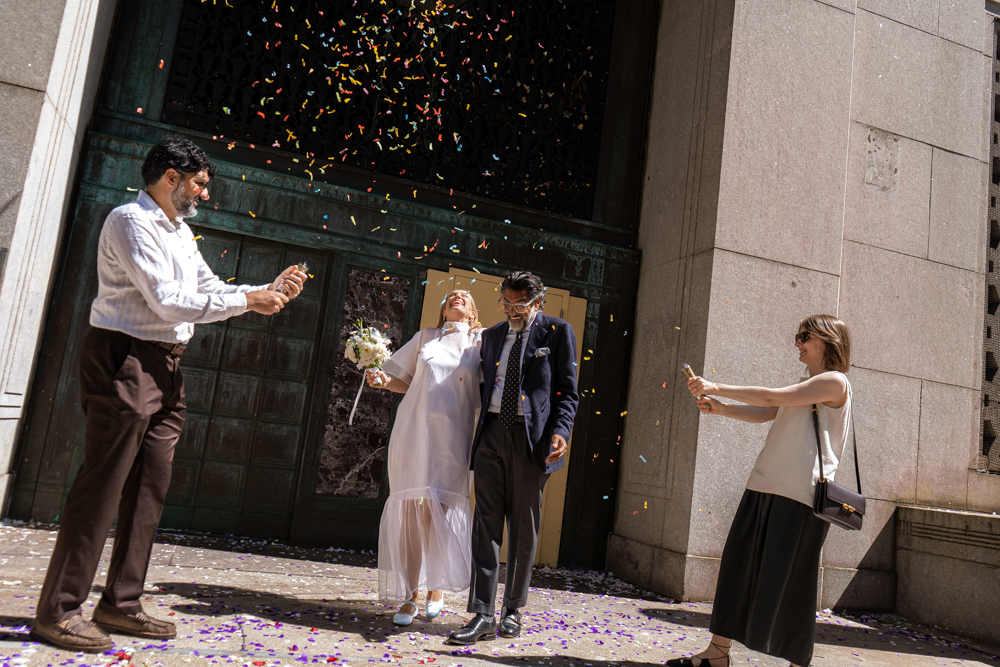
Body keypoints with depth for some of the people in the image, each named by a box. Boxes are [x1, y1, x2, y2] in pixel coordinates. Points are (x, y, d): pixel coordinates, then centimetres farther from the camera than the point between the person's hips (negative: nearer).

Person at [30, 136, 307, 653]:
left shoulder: (181, 233, 20)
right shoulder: (131, 221, -9)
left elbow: (212, 290, 23)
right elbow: (169, 301, -18)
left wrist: (269, 290, 12)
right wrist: (248, 301, -13)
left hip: (165, 367, 9)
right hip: (126, 360, -9)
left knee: (150, 488, 8)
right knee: (102, 485, -6)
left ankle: (120, 604, 17)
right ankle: (56, 611, 4)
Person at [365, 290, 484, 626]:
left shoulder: (480, 341, 11)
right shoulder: (425, 337, 16)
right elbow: (407, 382, 19)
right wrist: (384, 380, 1)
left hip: (452, 436, -1)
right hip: (413, 430, 1)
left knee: (442, 509, -4)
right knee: (409, 509, 0)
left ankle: (436, 588, 16)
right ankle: (409, 596, 9)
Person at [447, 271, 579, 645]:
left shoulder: (557, 332, 3)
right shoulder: (493, 335, 17)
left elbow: (567, 391, 0)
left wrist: (561, 431, -15)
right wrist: (477, 428, 10)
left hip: (532, 438, -3)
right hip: (492, 434, 3)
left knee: (523, 528, 6)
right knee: (486, 523, -2)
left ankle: (513, 610, 20)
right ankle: (483, 616, 1)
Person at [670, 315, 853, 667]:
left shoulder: (834, 381, -4)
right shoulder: (804, 387, 24)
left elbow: (771, 398, -14)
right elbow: (763, 414, 15)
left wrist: (716, 387, -12)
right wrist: (721, 408, 0)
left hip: (799, 494, -8)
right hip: (765, 486, 8)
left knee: (789, 584, -2)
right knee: (739, 567, 7)